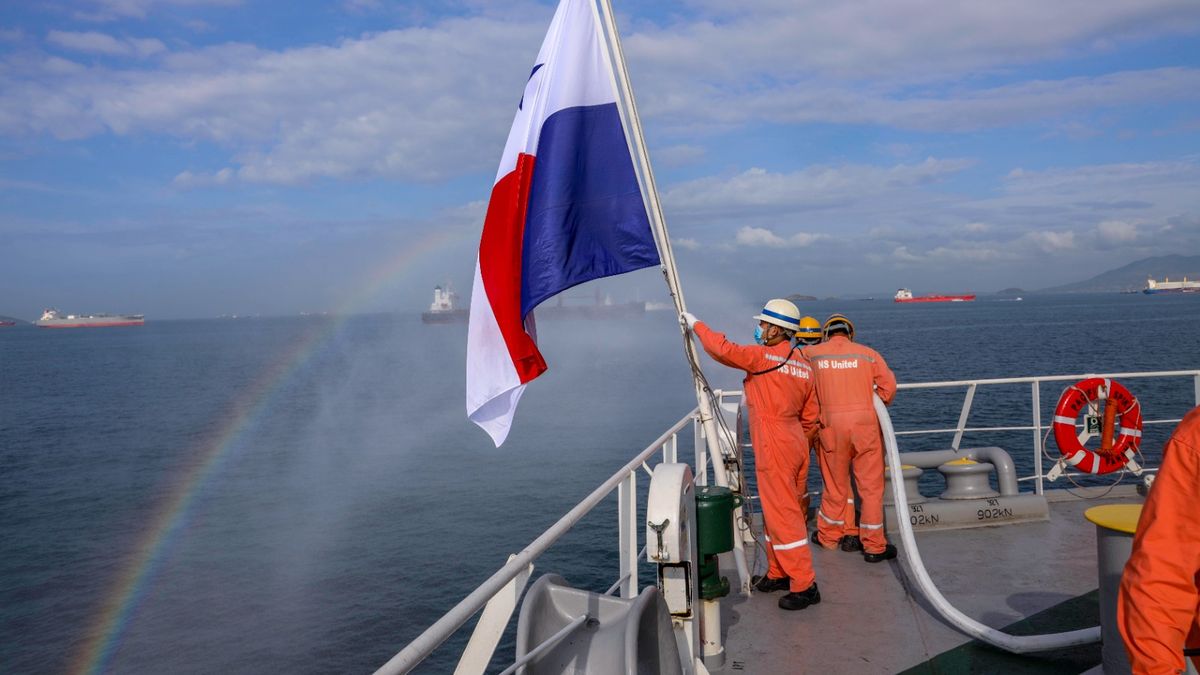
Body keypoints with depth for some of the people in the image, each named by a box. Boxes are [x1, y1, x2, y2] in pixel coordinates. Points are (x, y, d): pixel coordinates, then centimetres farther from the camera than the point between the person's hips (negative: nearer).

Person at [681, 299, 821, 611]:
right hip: (795, 447, 9)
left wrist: (696, 325, -8)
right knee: (776, 511, 18)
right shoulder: (804, 366, 11)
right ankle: (777, 573, 28)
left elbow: (724, 350, -23)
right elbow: (810, 417, 15)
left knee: (783, 515, -4)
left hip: (773, 449, -9)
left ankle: (804, 585, 0)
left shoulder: (763, 356, -13)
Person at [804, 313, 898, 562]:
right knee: (871, 486, 7)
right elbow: (888, 385, -1)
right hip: (865, 423, -1)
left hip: (831, 423, 1)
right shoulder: (868, 353, 6)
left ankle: (828, 535, 30)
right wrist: (876, 406, 14)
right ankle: (874, 546, 11)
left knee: (836, 484, 16)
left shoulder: (811, 353, 7)